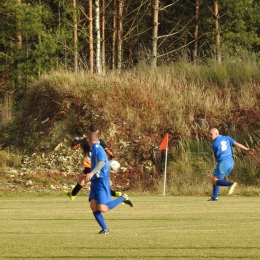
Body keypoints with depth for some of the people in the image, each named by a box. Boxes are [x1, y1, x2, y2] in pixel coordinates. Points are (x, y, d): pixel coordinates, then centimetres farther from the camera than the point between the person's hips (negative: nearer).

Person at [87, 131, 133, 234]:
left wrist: (92, 173, -40)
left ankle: (122, 198, 5)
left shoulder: (97, 149, -11)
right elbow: (107, 164, 28)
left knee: (102, 208, -13)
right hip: (95, 181, 9)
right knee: (93, 206, -3)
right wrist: (108, 179, 39)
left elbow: (102, 162, -28)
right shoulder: (96, 149, 18)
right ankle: (105, 229, -1)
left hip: (101, 181, -9)